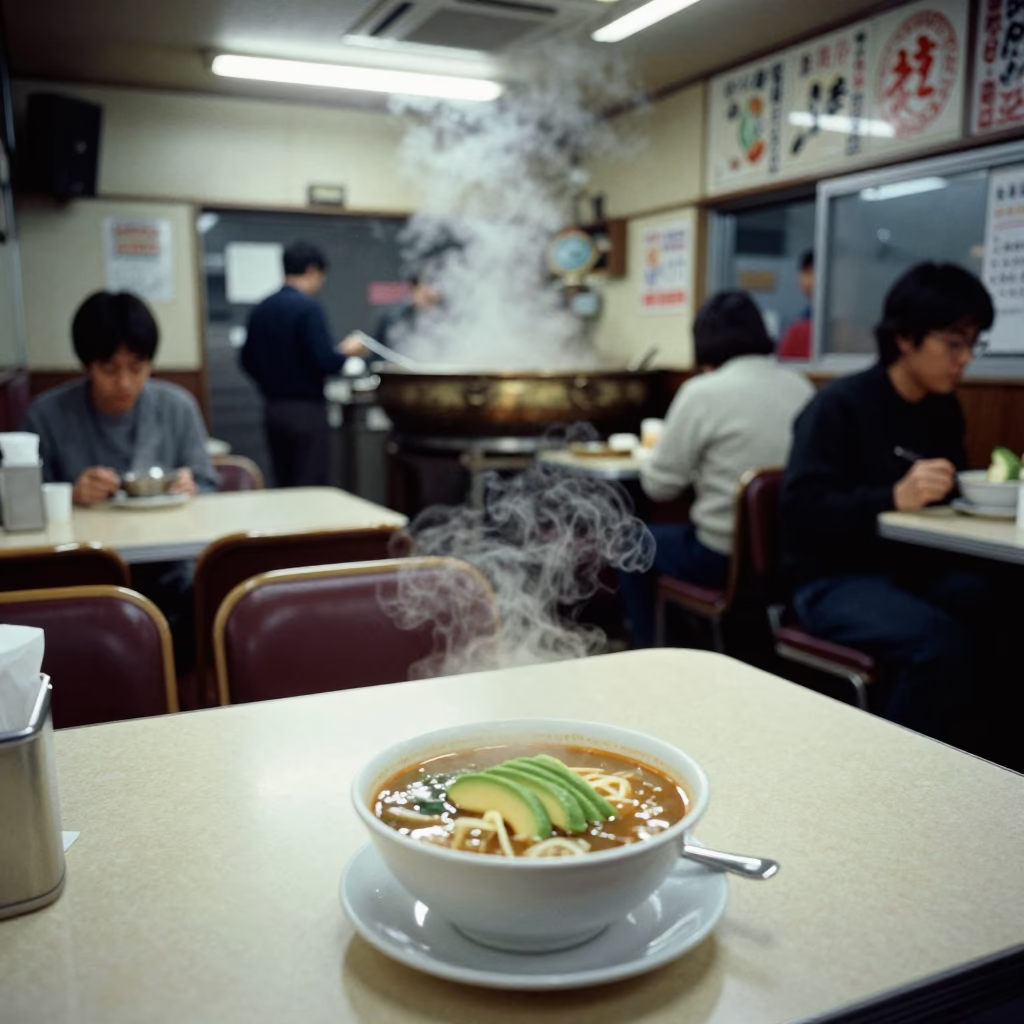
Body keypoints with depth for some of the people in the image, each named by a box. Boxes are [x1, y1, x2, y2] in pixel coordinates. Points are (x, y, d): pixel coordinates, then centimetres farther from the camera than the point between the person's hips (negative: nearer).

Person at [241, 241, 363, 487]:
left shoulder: (261, 309, 6)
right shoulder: (308, 307, -14)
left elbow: (248, 361, 12)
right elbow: (326, 362, -19)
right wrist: (347, 350, 1)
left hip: (272, 409, 7)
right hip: (306, 410, -7)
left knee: (284, 491, 15)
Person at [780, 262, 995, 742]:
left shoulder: (943, 410, 11)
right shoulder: (840, 405, -11)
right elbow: (801, 509, -19)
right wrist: (893, 498, -31)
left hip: (913, 571, 7)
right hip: (834, 580, -6)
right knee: (941, 641, -31)